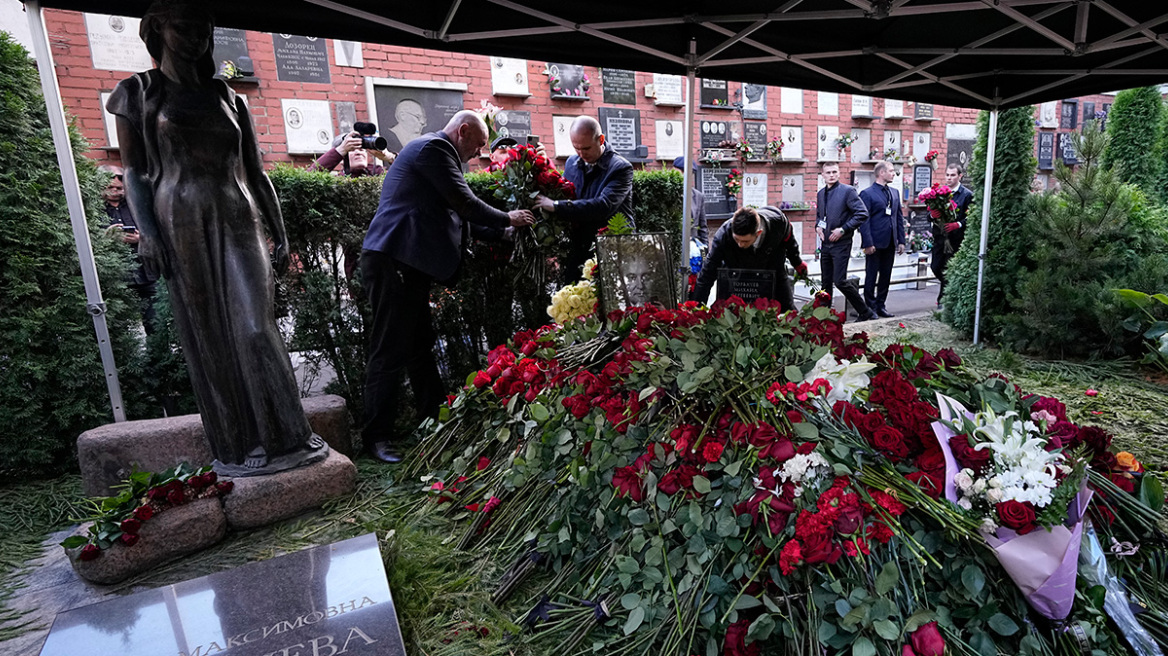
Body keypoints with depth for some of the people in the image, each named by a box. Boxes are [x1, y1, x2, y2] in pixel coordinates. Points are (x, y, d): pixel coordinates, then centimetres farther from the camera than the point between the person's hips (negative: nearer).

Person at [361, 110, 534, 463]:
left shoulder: (433, 150, 26)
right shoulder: (433, 147, -7)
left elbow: (452, 210, 25)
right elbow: (463, 202, -12)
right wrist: (508, 218, 1)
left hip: (407, 263, 11)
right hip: (393, 262, -11)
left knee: (420, 344, 14)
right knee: (391, 349, -6)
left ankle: (436, 418, 25)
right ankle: (378, 435, 3)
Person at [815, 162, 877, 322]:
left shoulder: (848, 190, -8)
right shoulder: (820, 194, 12)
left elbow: (862, 214, -12)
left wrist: (843, 229, -16)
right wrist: (818, 226, 6)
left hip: (841, 244, -6)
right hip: (825, 243, 6)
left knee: (840, 281, -11)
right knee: (826, 282, 10)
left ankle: (865, 313, 4)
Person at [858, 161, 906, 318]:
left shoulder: (894, 193, 14)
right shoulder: (867, 194, -7)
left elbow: (899, 218, 15)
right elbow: (864, 221, -12)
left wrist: (901, 240, 9)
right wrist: (868, 244, -18)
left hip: (890, 243, 7)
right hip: (875, 244, -6)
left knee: (886, 276, 11)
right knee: (871, 277, 1)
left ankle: (881, 305, 21)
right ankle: (870, 307, 10)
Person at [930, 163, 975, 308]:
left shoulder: (967, 194, -3)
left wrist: (958, 224, -24)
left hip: (956, 238, -4)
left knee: (948, 270, -2)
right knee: (935, 267, 5)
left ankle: (943, 300, 9)